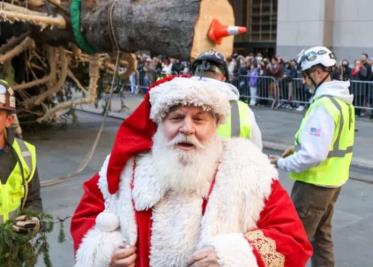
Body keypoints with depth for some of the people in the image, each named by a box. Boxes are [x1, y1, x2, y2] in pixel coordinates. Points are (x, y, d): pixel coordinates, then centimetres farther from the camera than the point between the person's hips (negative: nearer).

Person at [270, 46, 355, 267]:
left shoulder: (324, 105, -25)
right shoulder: (342, 100, 6)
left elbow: (313, 156, -28)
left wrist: (282, 163, -15)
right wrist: (299, 149, 10)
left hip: (315, 183, -10)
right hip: (332, 179, 10)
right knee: (322, 234, 22)